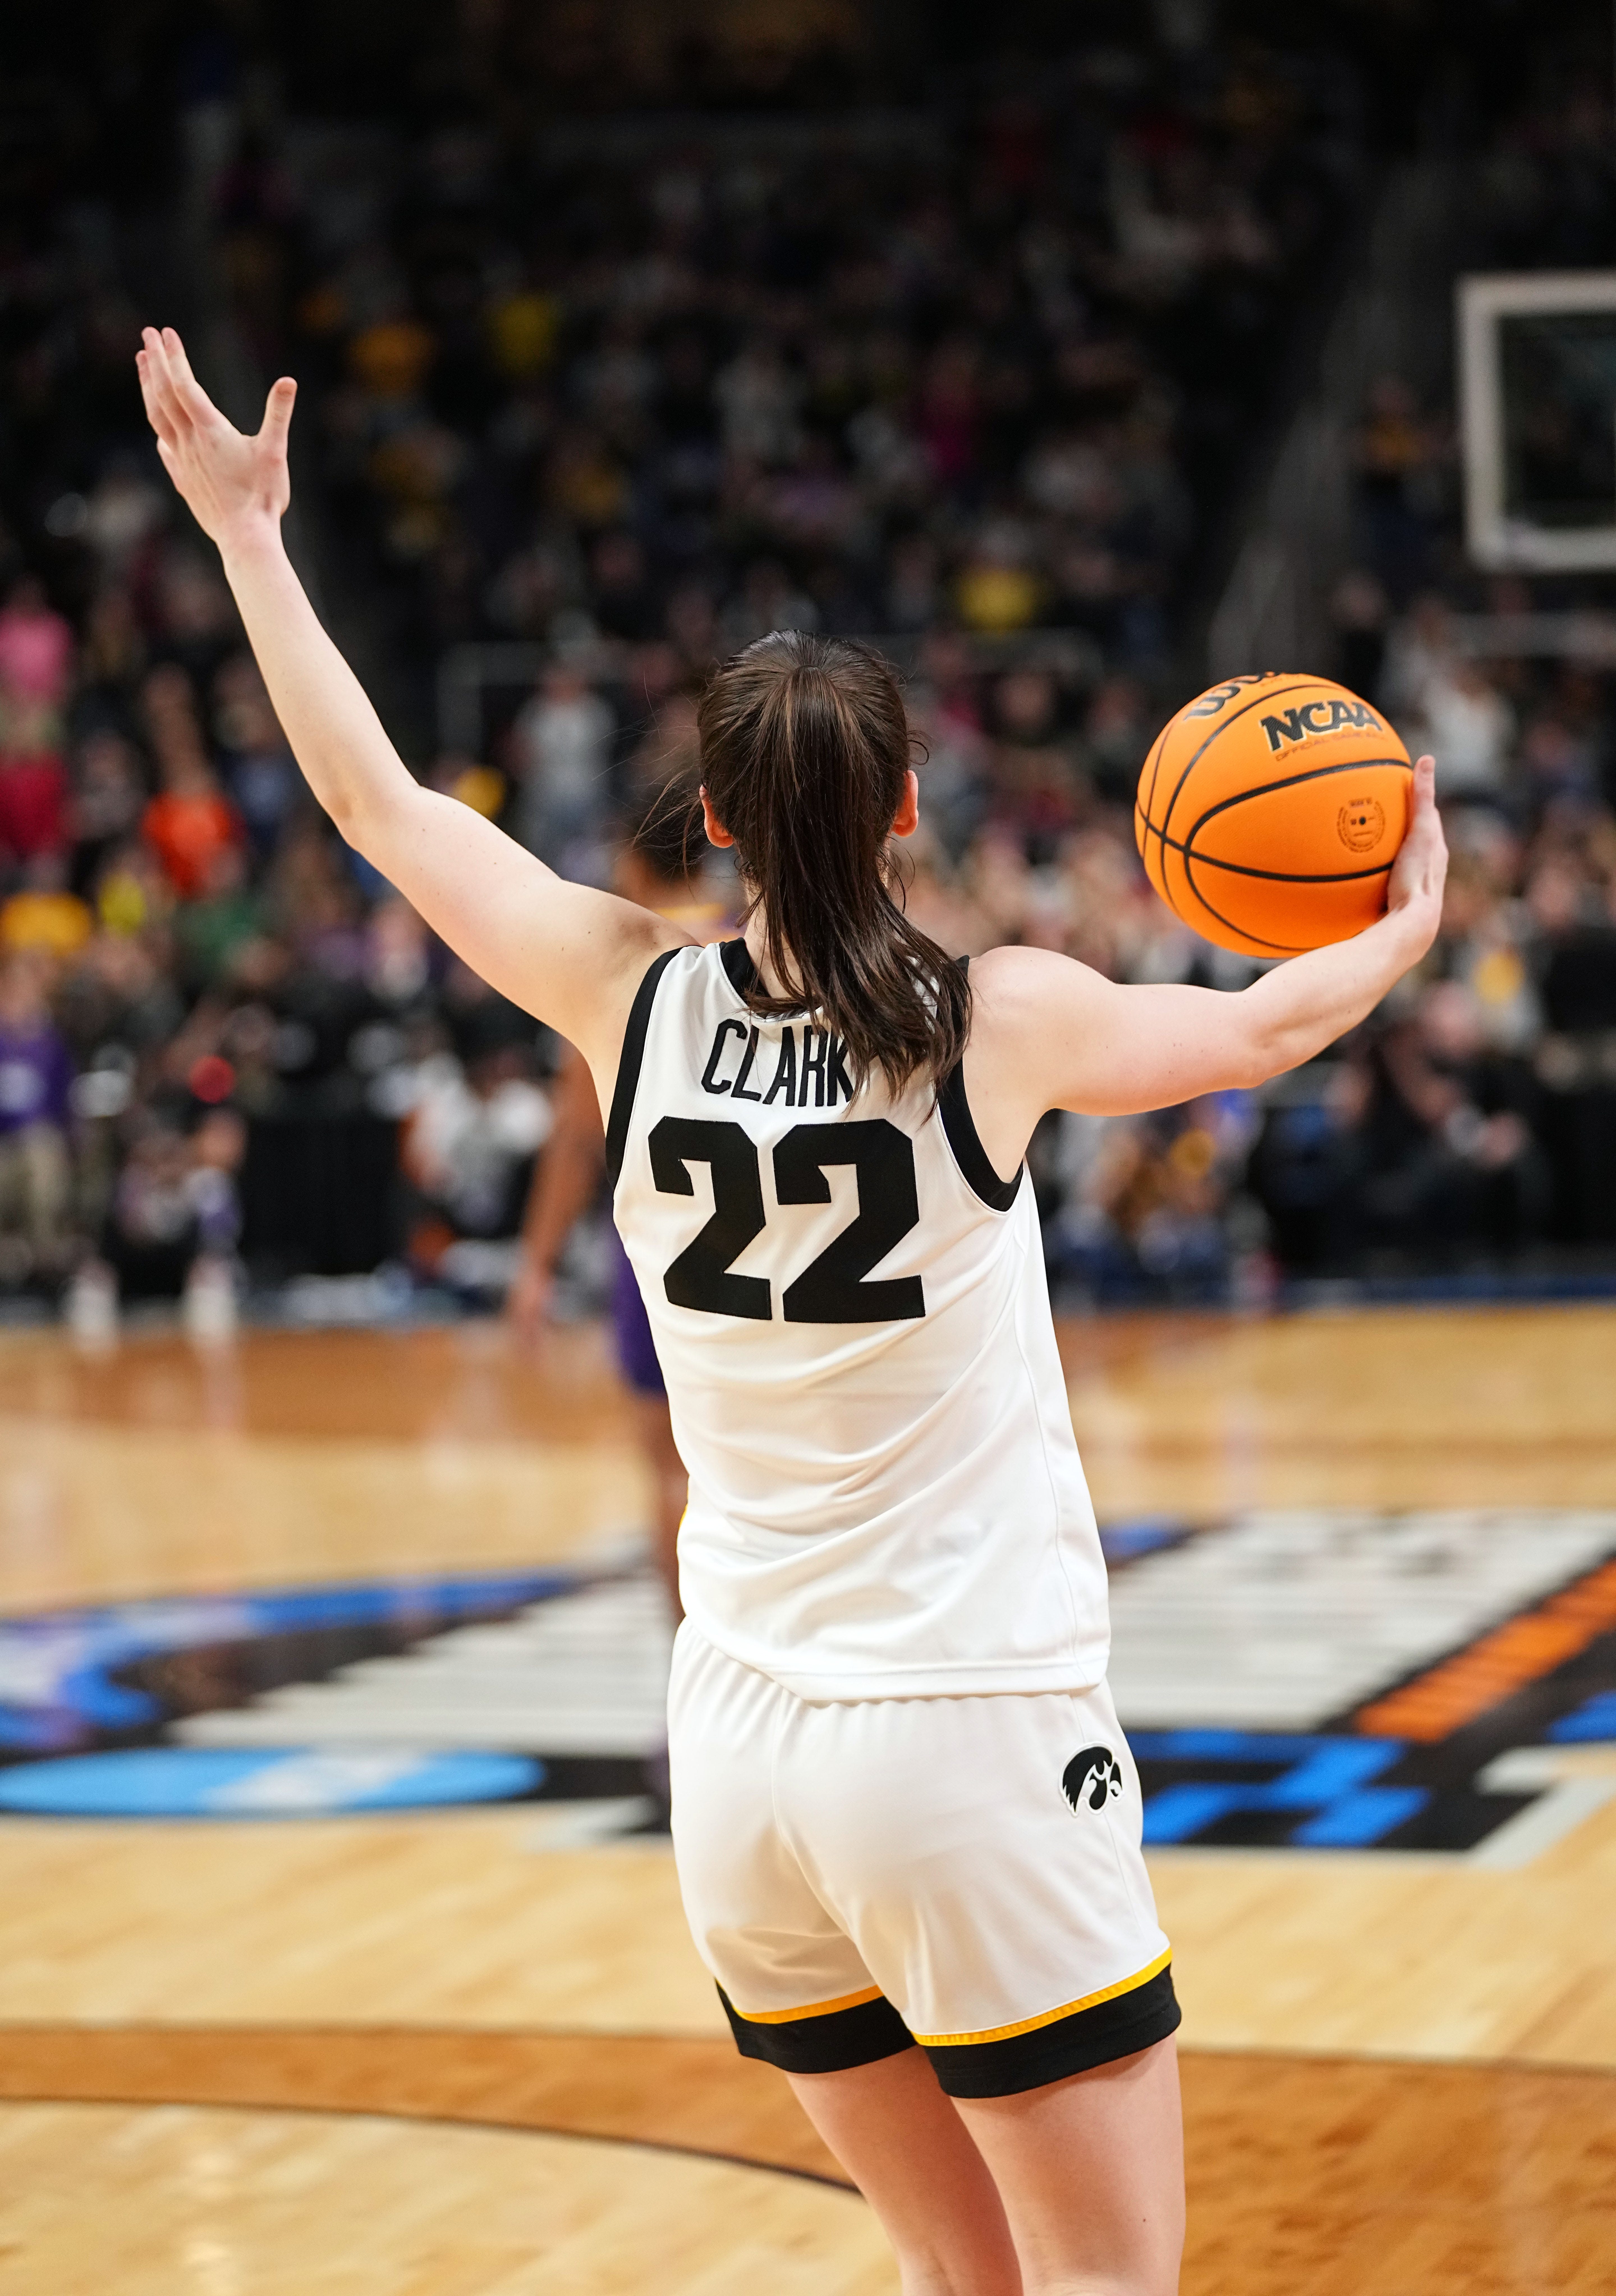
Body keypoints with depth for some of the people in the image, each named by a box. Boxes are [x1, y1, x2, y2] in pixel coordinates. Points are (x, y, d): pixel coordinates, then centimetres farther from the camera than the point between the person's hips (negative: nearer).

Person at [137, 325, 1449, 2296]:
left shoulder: (634, 1002, -3)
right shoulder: (1002, 1023, -9)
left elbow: (380, 803, 10)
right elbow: (1260, 1029, 11)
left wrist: (246, 531, 20)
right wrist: (1407, 929, 31)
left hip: (742, 1746, 4)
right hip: (975, 1746, -4)